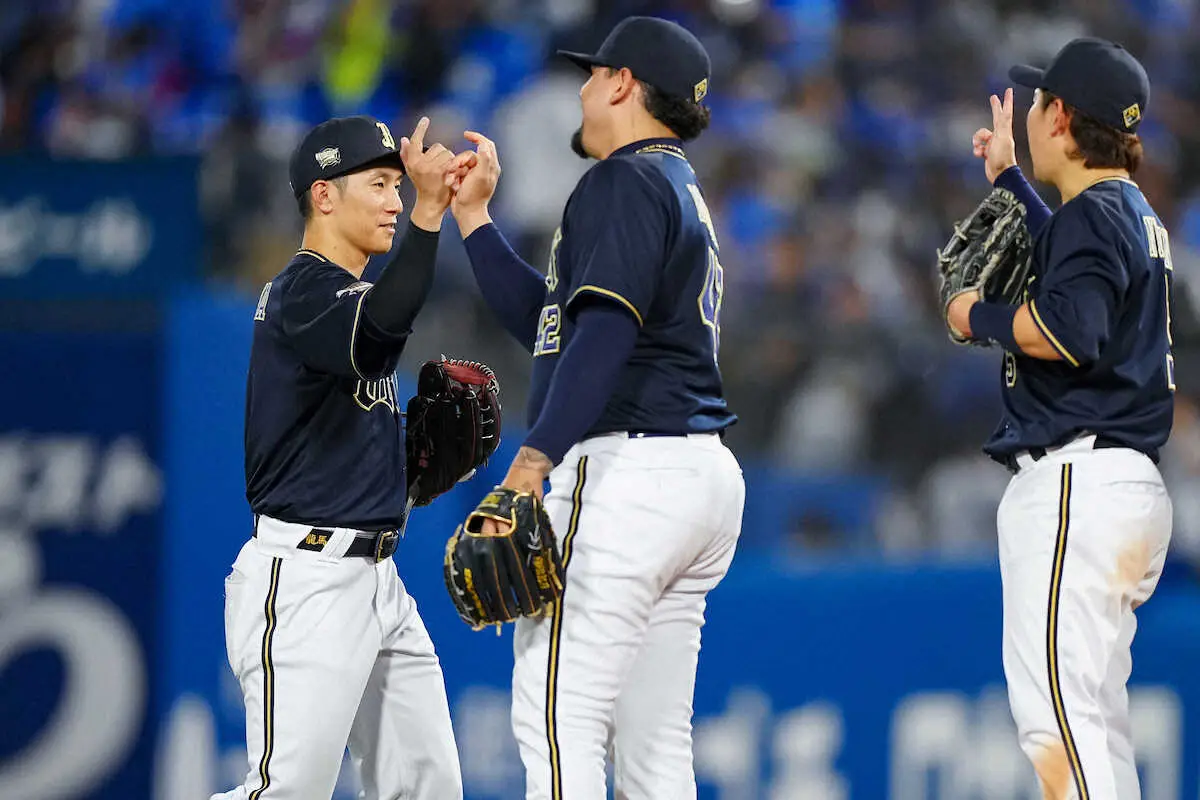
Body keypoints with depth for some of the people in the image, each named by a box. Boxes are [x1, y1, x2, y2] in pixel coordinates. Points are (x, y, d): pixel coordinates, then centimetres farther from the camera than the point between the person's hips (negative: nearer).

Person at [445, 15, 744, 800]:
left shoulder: (627, 180, -5)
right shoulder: (685, 192, 25)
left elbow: (605, 324, -20)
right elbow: (546, 320, 29)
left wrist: (537, 455, -27)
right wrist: (474, 216, 30)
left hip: (629, 470, -10)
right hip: (703, 476, 10)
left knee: (558, 723, -14)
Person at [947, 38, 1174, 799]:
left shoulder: (1094, 213, -11)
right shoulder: (1136, 216, 19)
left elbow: (1069, 330, -26)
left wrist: (978, 316, -10)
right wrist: (1009, 178, 47)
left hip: (1077, 484, -10)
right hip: (1132, 486, 10)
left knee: (1055, 707, -16)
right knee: (1097, 720, 12)